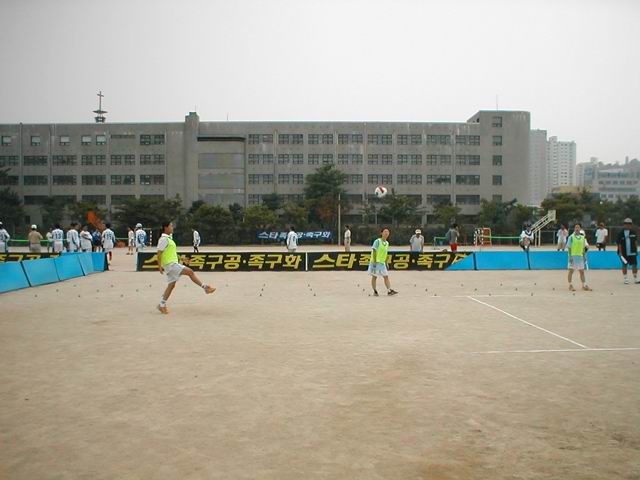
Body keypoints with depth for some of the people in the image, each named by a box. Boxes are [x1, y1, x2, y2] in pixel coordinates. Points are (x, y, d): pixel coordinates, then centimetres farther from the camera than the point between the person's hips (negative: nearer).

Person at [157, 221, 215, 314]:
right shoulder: (163, 239, -12)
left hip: (173, 263, 10)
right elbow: (159, 253, -17)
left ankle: (162, 305, 16)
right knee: (190, 272, -13)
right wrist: (159, 266, -20)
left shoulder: (168, 238, 19)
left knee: (171, 285, 11)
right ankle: (205, 287, -8)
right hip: (170, 264, -10)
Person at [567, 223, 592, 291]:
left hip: (580, 256, 5)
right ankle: (570, 285, 6)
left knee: (582, 271, 9)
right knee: (571, 271, 0)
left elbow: (583, 248, 16)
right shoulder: (571, 237, -5)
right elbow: (569, 247, -7)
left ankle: (584, 285, 16)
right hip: (573, 256, -5)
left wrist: (584, 256, 12)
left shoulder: (583, 237, 9)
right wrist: (570, 256, -13)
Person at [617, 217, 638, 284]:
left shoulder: (633, 232, 5)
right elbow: (619, 243, -7)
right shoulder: (621, 233, -6)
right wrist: (620, 252, -11)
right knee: (624, 266, 4)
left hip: (632, 252, 3)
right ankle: (626, 279, 14)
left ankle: (635, 279, 15)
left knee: (634, 265, 4)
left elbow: (635, 241, 13)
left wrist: (636, 250, 11)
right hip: (624, 253, -3)